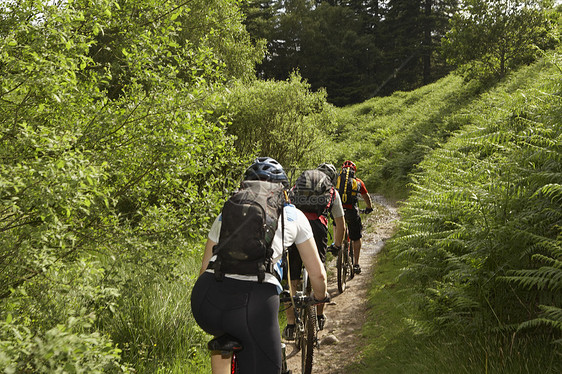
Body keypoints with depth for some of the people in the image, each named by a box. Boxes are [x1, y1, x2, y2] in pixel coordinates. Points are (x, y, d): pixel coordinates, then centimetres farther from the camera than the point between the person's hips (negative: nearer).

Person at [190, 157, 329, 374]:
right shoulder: (293, 215, 20)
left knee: (223, 333, 38)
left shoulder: (227, 211, 26)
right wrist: (321, 296, 43)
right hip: (255, 302, -3)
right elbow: (317, 274, 22)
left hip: (206, 300, 4)